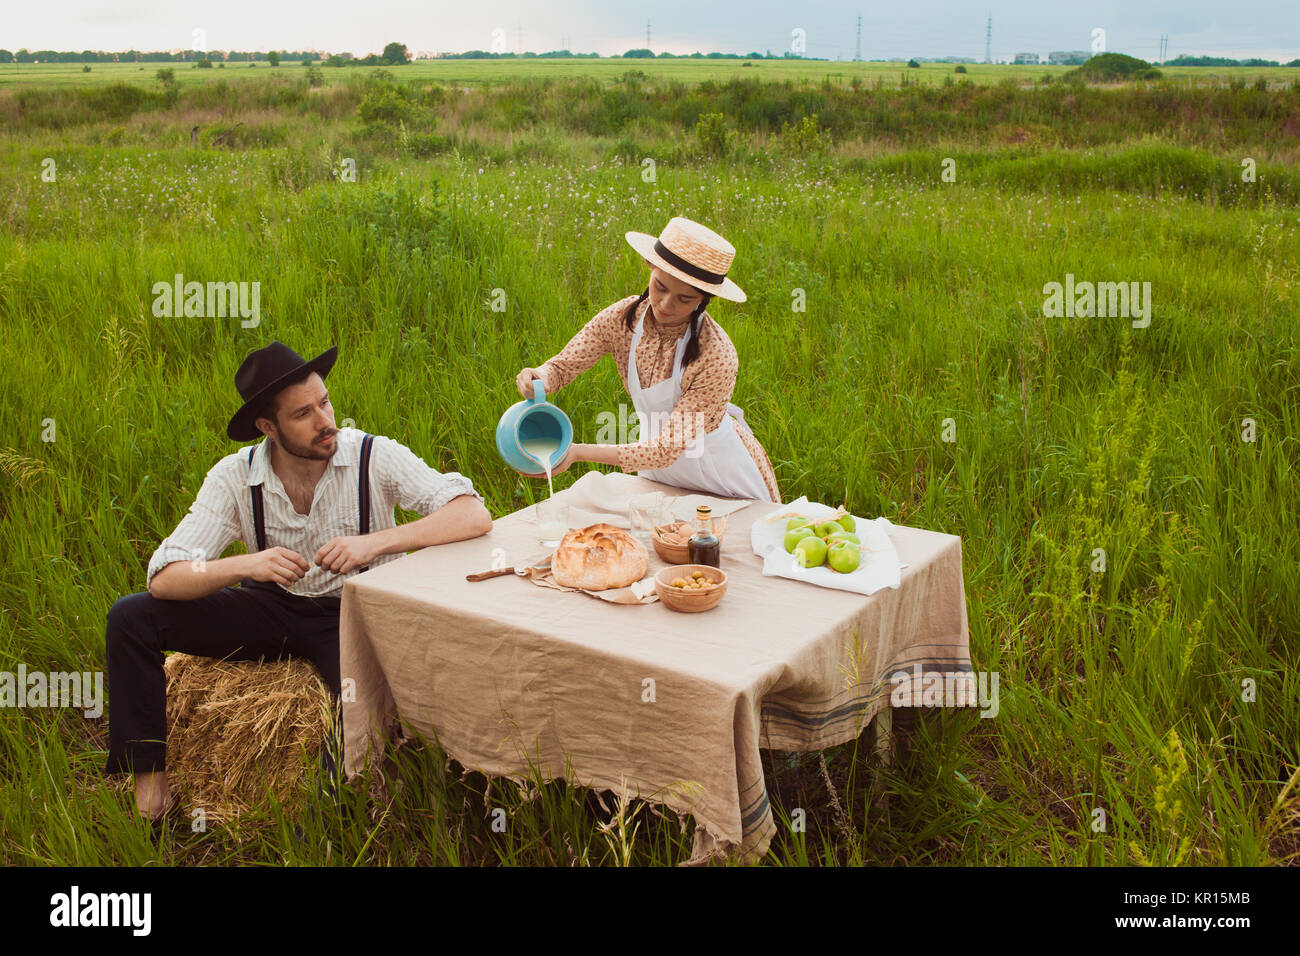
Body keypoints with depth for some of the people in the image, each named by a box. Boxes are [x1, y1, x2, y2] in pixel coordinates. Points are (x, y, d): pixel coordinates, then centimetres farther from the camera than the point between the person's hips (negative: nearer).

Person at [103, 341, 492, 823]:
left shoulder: (373, 457, -17)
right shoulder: (236, 476, -11)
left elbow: (474, 516, -26)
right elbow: (164, 579, -15)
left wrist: (374, 542, -36)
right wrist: (247, 565, -34)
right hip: (273, 607, 3)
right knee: (130, 617, -12)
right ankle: (149, 779, 0)